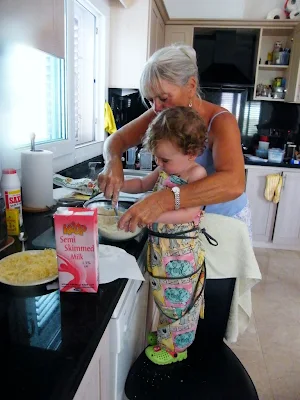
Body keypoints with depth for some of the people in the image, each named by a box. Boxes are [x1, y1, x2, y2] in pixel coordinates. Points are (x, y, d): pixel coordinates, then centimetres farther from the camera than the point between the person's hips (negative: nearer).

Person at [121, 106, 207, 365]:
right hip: (160, 248, 7)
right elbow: (142, 184, 18)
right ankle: (165, 334, 49)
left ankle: (175, 347, 37)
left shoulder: (197, 174, -19)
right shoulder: (165, 171, 1)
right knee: (165, 296, 25)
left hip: (181, 254, -7)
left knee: (178, 300, 13)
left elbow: (190, 213, -31)